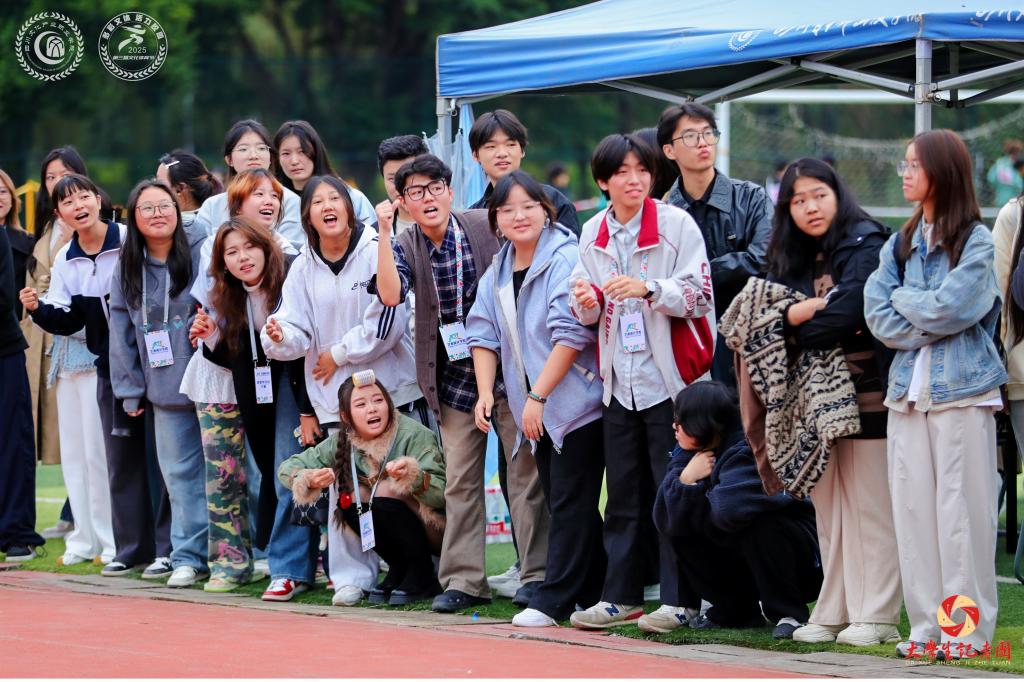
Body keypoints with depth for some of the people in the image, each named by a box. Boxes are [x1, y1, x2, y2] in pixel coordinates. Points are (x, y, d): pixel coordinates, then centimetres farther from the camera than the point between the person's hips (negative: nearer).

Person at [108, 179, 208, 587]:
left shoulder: (202, 253, -6)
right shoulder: (127, 268, 8)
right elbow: (121, 330, 10)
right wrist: (129, 388, 7)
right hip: (165, 388, 4)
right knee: (180, 472, 6)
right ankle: (188, 556, 11)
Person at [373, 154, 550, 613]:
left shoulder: (488, 228, -5)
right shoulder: (405, 247, 0)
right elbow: (390, 294, -19)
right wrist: (383, 231, -21)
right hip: (455, 380, 2)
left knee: (525, 472, -2)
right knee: (460, 482, 5)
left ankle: (537, 575, 2)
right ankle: (464, 580, 10)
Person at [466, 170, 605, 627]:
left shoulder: (565, 260, -14)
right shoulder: (497, 271, 10)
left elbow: (571, 334, -20)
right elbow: (483, 334, 12)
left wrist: (538, 395, -20)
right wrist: (485, 392, -2)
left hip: (576, 402, -8)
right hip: (537, 413, 8)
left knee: (571, 505, -6)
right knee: (562, 504, 9)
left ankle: (553, 601, -7)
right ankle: (593, 596, 15)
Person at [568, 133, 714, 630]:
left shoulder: (676, 224, -6)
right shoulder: (593, 233, 10)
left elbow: (699, 292, -11)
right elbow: (588, 313, 14)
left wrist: (649, 288, -25)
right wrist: (587, 302, -9)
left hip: (670, 377, -5)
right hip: (620, 381, 5)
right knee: (624, 494, 9)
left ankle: (680, 599, 0)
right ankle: (620, 597, 15)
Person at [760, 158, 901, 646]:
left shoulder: (865, 244, -6)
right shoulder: (791, 258, 16)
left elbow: (849, 312, -17)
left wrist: (797, 334, -4)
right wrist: (798, 312, -15)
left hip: (866, 397, -7)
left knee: (870, 507, -5)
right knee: (828, 509, 8)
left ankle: (878, 617, -3)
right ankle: (833, 614, 12)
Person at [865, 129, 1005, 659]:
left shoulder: (976, 241, -3)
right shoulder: (899, 244, 13)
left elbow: (947, 308, -14)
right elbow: (878, 315, 2)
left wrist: (904, 298, 2)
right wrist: (933, 328, -10)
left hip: (962, 391, -5)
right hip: (908, 390, 5)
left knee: (961, 509, -4)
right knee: (913, 509, 4)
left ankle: (969, 628, 0)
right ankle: (927, 625, 8)